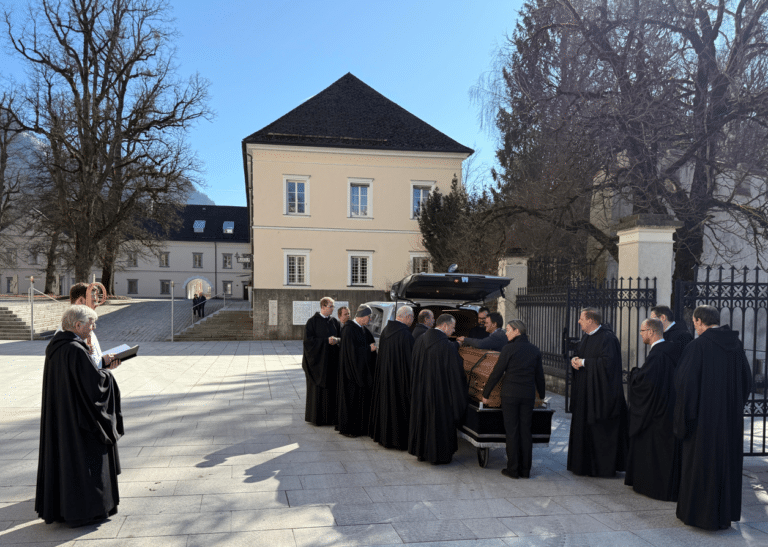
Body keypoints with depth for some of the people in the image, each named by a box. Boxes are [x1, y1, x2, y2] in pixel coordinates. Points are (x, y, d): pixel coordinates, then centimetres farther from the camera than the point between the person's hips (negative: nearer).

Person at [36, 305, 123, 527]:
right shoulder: (76, 350, -23)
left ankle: (57, 508, 27)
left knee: (60, 456, 16)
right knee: (82, 458, 1)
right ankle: (83, 511, 10)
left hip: (57, 416, 9)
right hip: (77, 417, -9)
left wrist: (101, 366, 8)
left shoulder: (55, 346, 6)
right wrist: (108, 369, -5)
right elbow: (94, 383, -22)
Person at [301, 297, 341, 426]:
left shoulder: (335, 321, 9)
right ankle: (315, 416, 10)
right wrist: (326, 340, -17)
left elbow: (342, 337, 9)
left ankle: (331, 416, 12)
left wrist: (336, 340, -14)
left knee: (332, 388, 4)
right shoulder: (312, 321, -4)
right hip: (318, 359, -4)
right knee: (317, 388, 1)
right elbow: (308, 339, -11)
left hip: (332, 360, 4)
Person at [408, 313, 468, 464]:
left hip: (420, 389, 6)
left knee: (422, 419, 17)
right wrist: (465, 388, 1)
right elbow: (456, 371, -14)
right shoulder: (447, 346, -20)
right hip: (440, 391, -6)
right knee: (440, 422, 8)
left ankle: (421, 452, 29)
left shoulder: (420, 340, 0)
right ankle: (440, 454, 19)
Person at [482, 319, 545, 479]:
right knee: (525, 431, 10)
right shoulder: (535, 350, 5)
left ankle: (513, 469, 7)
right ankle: (525, 470, 14)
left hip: (510, 394, -4)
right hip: (528, 395, 4)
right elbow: (539, 376, 12)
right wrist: (541, 395, 26)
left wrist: (486, 394, 2)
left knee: (512, 431, 3)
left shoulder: (509, 349, -10)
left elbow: (496, 373, -7)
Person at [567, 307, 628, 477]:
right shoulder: (587, 336, 12)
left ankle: (603, 467, 10)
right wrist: (574, 359, -2)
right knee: (583, 427, 12)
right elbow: (580, 355, 21)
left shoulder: (607, 338, -16)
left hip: (600, 392, -9)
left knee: (600, 432, -1)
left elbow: (607, 362, -24)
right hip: (585, 391, 9)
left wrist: (584, 362, -17)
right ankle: (584, 465, 22)